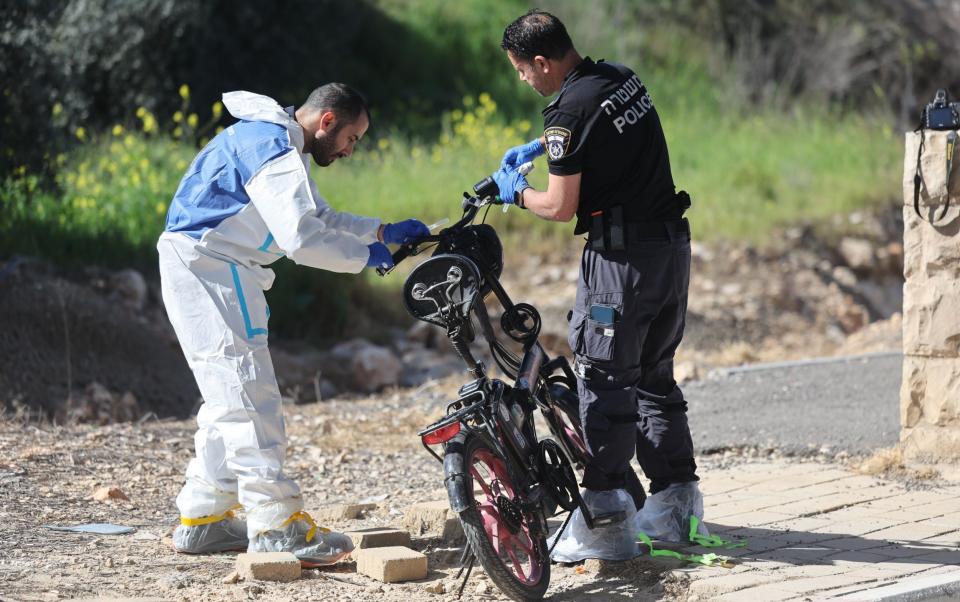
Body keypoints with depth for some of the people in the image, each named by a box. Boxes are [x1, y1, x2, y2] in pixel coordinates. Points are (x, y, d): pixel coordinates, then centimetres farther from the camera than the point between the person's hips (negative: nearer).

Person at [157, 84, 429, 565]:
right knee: (249, 397, -13)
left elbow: (319, 218, 27)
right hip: (206, 268, -11)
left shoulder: (282, 146, 18)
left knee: (229, 399, 14)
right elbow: (300, 237, -25)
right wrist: (363, 257, -13)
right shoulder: (271, 147, -17)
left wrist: (385, 232, 19)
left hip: (211, 271, 11)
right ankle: (276, 526, -15)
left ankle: (203, 518, 18)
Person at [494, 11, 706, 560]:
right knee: (655, 375, 16)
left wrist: (517, 193, 6)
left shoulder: (569, 110, -16)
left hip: (622, 254, -9)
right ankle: (677, 507, 19)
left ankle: (606, 521, -4)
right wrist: (540, 147, 31)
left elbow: (561, 207, -12)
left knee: (604, 380, -3)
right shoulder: (622, 77, 10)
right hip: (673, 245, 9)